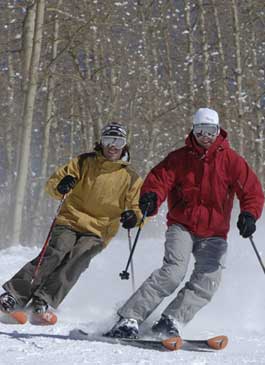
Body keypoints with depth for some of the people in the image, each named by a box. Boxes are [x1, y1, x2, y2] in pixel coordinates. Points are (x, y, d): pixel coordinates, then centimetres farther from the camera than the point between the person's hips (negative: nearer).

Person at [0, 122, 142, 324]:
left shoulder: (131, 177, 9)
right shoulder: (84, 162, 8)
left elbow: (139, 207, 11)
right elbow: (52, 183, 7)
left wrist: (134, 216, -13)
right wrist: (60, 187, -18)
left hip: (98, 233, 0)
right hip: (70, 222, 0)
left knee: (75, 262, -26)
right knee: (55, 254, -25)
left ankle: (43, 303, -35)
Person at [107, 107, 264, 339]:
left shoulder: (231, 160, -1)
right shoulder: (180, 158, 1)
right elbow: (159, 179, -6)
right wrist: (151, 197, -30)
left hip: (214, 233, 2)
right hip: (182, 226, -2)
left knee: (208, 281, -18)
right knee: (174, 270, -22)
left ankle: (170, 322, -19)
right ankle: (129, 319, -22)